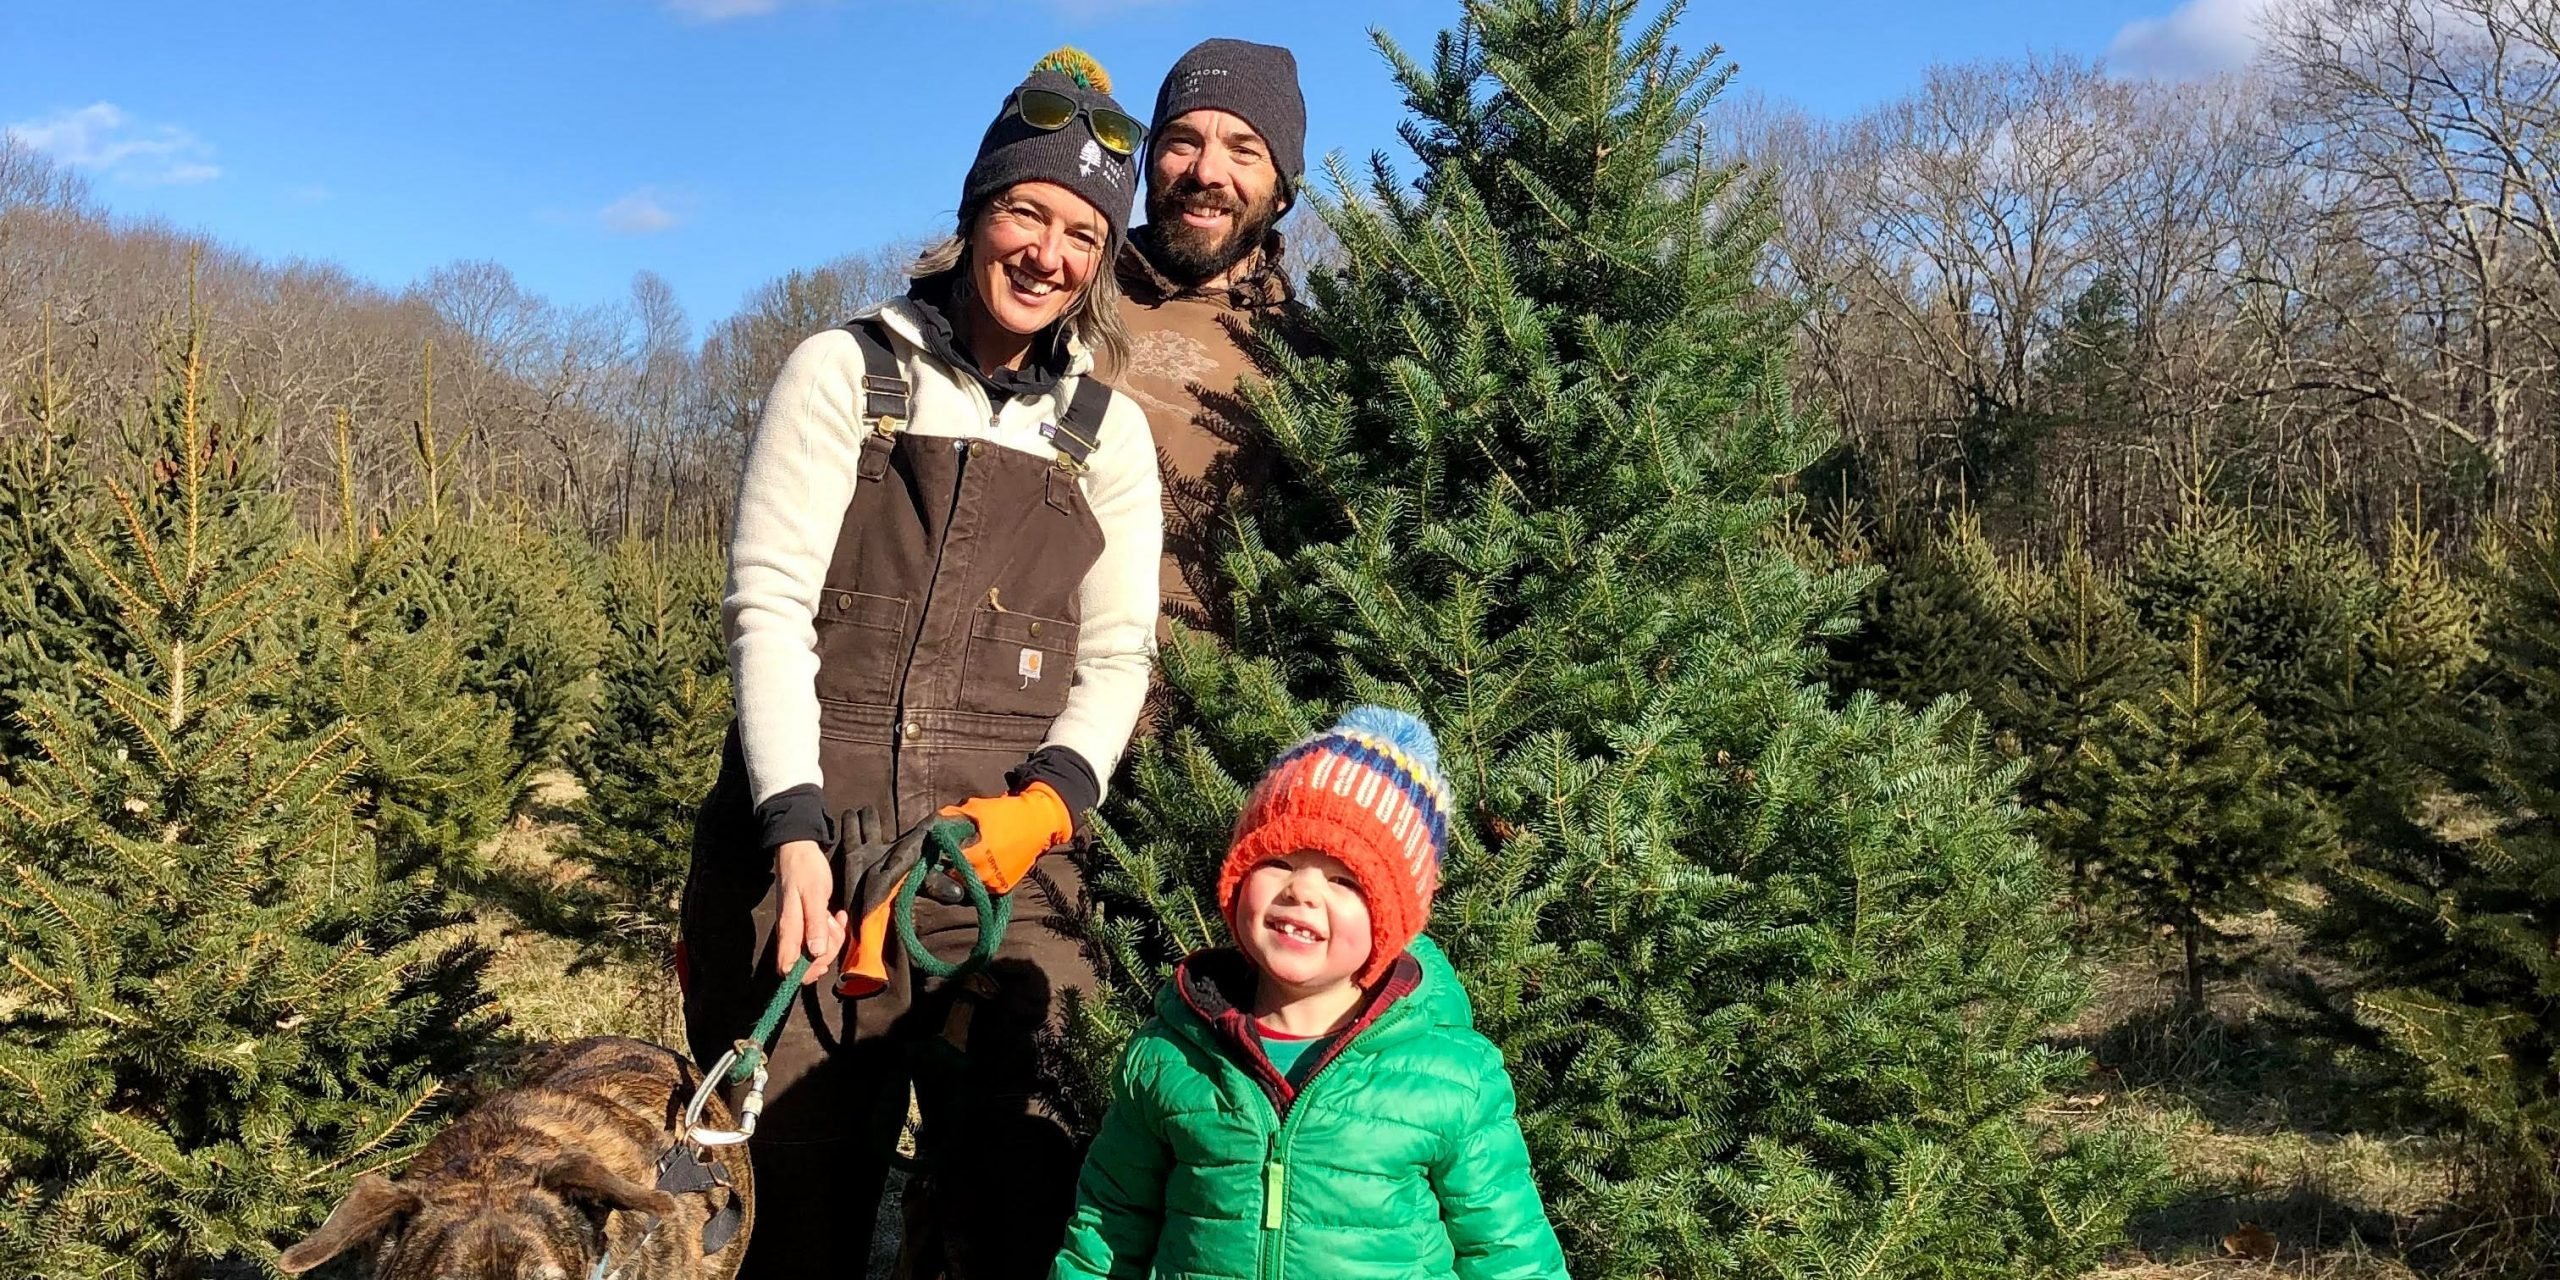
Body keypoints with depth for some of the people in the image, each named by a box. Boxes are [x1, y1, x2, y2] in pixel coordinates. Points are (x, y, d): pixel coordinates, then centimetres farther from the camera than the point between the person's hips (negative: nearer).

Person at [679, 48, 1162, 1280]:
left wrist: (1051, 796, -9)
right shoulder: (846, 372, 5)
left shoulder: (1110, 431, 13)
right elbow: (766, 605, -2)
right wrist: (792, 830, -13)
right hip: (809, 835, -1)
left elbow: (1115, 656, 11)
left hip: (1000, 855, 2)